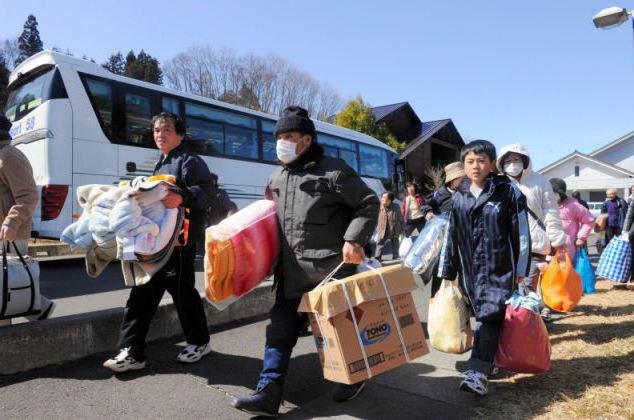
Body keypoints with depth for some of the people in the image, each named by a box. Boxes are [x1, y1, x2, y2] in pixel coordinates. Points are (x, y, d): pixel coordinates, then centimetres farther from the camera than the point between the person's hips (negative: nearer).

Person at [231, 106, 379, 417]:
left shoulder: (332, 170, -7)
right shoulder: (277, 178, 15)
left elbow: (368, 203, -6)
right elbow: (270, 215, 28)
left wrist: (353, 239, -16)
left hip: (330, 267, -6)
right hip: (292, 270, 7)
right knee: (281, 327, 4)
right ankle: (269, 392, 12)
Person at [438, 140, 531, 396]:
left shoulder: (507, 192, -2)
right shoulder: (459, 197, 9)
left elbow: (521, 233, -2)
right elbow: (451, 237, 11)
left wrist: (521, 271, -4)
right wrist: (446, 273, 12)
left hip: (499, 269, -4)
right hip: (470, 269, 4)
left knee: (489, 317, -12)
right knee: (481, 316, 9)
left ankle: (478, 374, -15)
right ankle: (490, 361, 23)